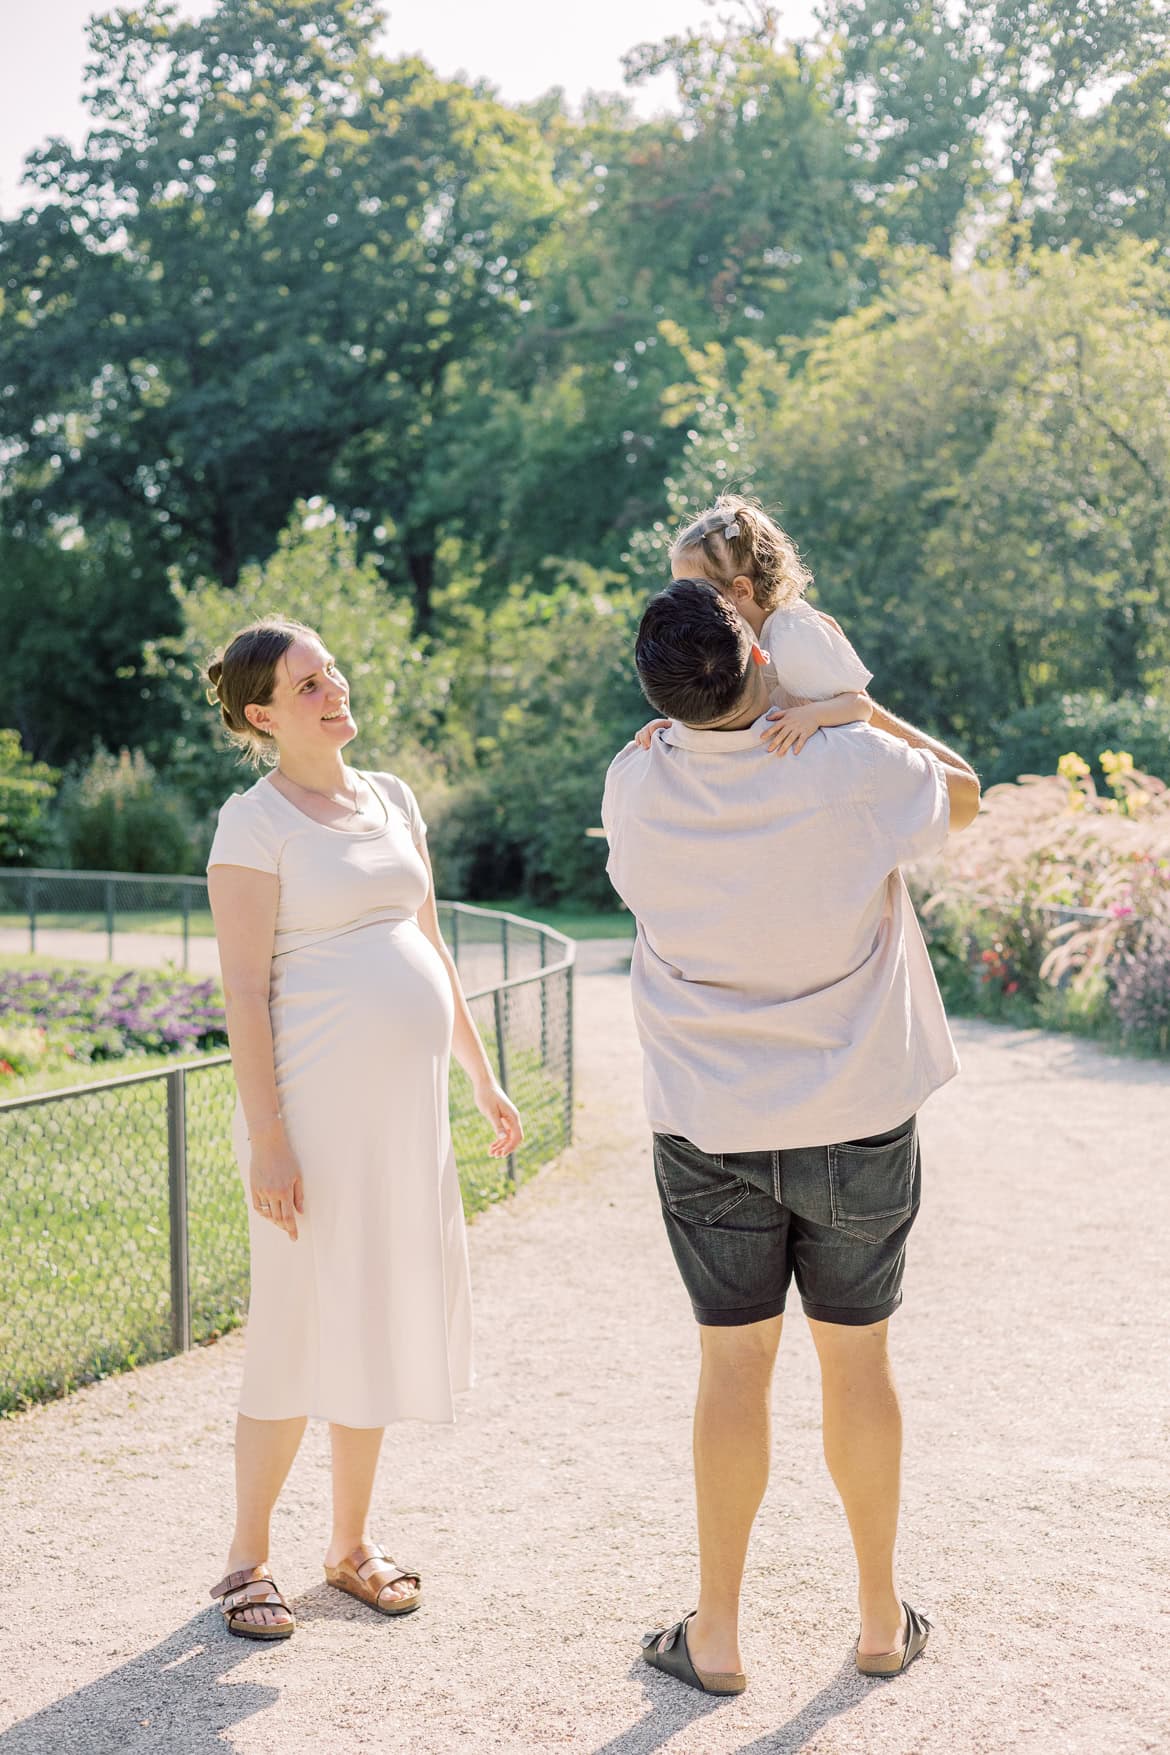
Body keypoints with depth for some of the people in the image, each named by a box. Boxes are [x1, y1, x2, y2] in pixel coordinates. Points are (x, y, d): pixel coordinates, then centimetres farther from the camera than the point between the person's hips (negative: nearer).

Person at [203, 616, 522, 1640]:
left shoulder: (393, 800, 12)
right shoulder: (255, 824, -8)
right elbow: (245, 990, -13)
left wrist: (483, 1078, 17)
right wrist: (266, 1140, -18)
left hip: (407, 1105, 6)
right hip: (316, 1103, -6)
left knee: (377, 1323, 12)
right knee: (299, 1331, 0)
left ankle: (353, 1543, 26)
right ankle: (248, 1558, 16)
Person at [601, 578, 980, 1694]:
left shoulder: (634, 788, -9)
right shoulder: (852, 770, -15)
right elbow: (962, 793, 7)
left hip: (711, 1129, 1)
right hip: (860, 1120, 0)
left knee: (733, 1365, 8)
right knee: (857, 1360, 12)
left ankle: (715, 1634, 16)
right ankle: (881, 1622, 26)